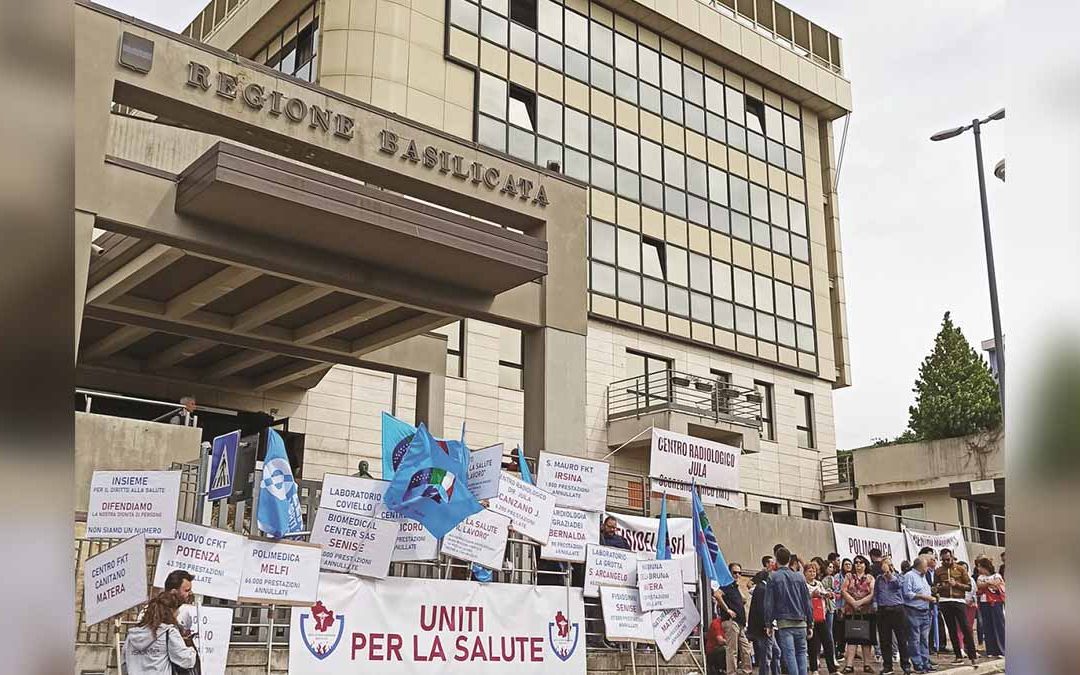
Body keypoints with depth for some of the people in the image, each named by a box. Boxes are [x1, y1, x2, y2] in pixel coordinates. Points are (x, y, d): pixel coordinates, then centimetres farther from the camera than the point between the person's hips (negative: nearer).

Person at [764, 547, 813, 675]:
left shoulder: (773, 578, -2)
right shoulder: (800, 577, 7)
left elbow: (769, 603, -3)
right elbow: (807, 602, 8)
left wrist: (768, 624, 3)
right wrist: (810, 624, 13)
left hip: (784, 622, -3)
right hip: (801, 622, 3)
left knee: (789, 654, -5)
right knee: (801, 652, 11)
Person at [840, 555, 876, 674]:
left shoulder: (870, 578, 9)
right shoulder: (849, 577, 11)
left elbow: (872, 594, -4)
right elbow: (843, 591, -1)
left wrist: (860, 602, -15)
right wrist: (853, 602, -14)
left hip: (867, 612, 0)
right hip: (851, 612, 0)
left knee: (867, 639, 3)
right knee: (851, 639, -4)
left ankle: (867, 665, 10)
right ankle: (849, 665, -6)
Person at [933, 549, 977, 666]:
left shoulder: (960, 569, 5)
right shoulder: (938, 571, 10)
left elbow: (969, 586, 4)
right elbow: (935, 588, 17)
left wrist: (956, 584, -10)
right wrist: (940, 587, -5)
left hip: (958, 601, -2)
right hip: (944, 602, 2)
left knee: (965, 628, -9)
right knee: (952, 630, 5)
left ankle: (972, 656, -4)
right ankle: (958, 656, 11)